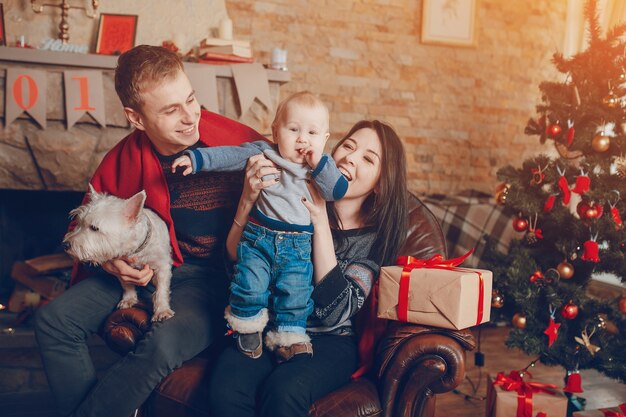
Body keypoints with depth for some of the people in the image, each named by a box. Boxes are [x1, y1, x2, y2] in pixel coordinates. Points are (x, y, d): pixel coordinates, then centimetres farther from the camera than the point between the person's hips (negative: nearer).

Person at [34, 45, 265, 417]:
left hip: (209, 277, -4)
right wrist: (111, 262, -7)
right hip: (143, 269, 5)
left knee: (165, 343, -32)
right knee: (54, 319, -10)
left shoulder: (238, 143, -16)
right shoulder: (124, 159, -3)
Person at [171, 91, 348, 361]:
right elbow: (229, 155, 3)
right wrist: (196, 158, -7)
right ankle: (248, 328, 16)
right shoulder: (263, 153, 3)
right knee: (249, 285, -10)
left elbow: (339, 191, -5)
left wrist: (319, 164, -13)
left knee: (295, 291, -7)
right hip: (258, 237, 0)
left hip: (298, 246, 1)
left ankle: (288, 337, 12)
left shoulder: (323, 167, 6)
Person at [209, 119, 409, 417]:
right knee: (225, 388, -29)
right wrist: (247, 199, -20)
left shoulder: (375, 235, -3)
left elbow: (335, 312, -15)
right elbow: (235, 257, -2)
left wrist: (320, 221, -20)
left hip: (328, 340, -1)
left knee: (284, 390, -32)